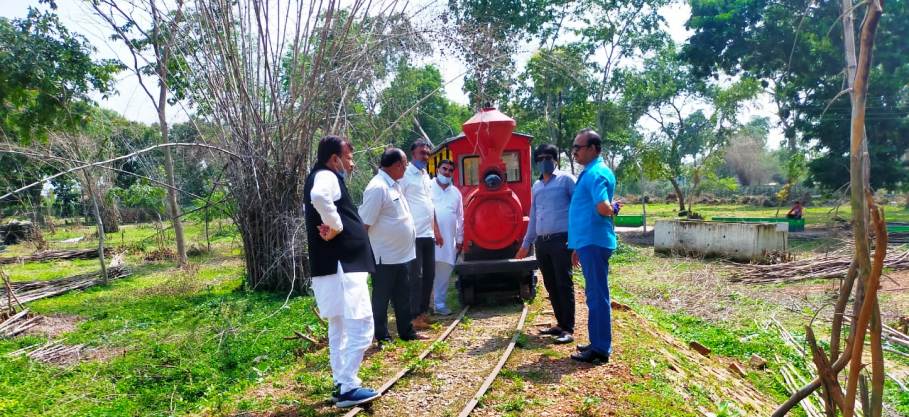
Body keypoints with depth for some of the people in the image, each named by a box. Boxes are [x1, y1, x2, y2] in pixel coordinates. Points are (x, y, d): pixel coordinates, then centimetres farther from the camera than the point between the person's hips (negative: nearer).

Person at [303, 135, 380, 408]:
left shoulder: (320, 178, 19)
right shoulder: (326, 176, -12)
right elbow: (319, 197, -35)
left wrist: (332, 226, 9)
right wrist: (335, 226, -23)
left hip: (336, 265, 11)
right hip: (341, 265, -11)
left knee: (340, 329, 16)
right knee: (360, 327, -7)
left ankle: (341, 384, 25)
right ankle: (347, 388, -2)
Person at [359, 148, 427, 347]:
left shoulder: (393, 185, 11)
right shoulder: (377, 187, -20)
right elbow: (364, 223, -21)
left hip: (401, 254, 9)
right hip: (385, 256, -9)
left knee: (402, 297, 18)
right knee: (381, 298, 6)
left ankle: (406, 332, 29)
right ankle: (382, 337, 17)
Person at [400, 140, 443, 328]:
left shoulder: (427, 176, 18)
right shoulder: (406, 174, -8)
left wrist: (436, 231, 21)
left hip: (428, 234, 8)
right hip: (414, 235, -8)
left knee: (429, 274, 12)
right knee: (415, 276, -4)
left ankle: (423, 311, 23)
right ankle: (414, 316, 3)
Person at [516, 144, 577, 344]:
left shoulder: (566, 179, 0)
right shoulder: (536, 186, 18)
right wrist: (526, 243, 23)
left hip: (561, 240, -6)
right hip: (541, 243, 7)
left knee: (564, 285, -4)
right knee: (551, 285, 10)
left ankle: (568, 329, 1)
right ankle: (560, 323, 21)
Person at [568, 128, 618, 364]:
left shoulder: (596, 173, -14)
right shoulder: (589, 173, 18)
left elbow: (603, 207, -31)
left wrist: (612, 209, -7)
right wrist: (578, 246, 24)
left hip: (594, 243, -10)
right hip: (589, 242, 10)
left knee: (597, 296, -4)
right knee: (594, 295, 15)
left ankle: (601, 350, 4)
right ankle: (597, 343, 26)